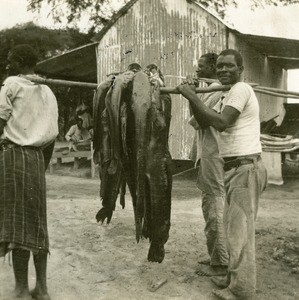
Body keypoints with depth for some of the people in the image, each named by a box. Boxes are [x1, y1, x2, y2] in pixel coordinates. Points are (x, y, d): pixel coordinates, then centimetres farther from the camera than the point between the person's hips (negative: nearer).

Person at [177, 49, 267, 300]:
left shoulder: (241, 89, -11)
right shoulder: (229, 96, 19)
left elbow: (221, 123, -22)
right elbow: (204, 122, 15)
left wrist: (193, 97, -16)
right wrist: (191, 97, 1)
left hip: (246, 168, -10)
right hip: (236, 168, 10)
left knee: (240, 230, -6)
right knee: (234, 227, 15)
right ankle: (234, 279, 27)